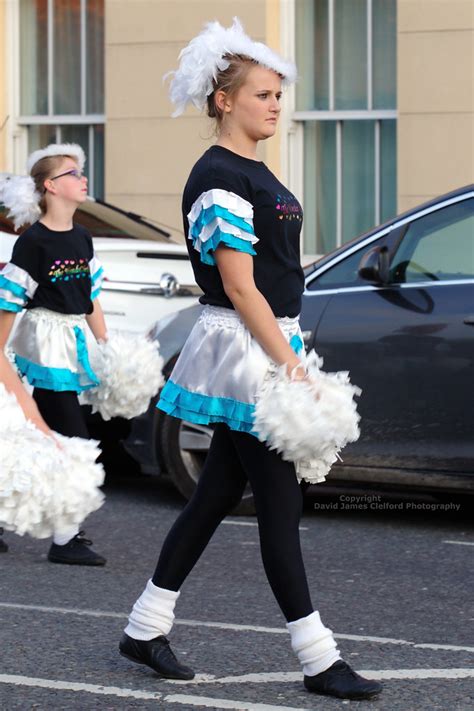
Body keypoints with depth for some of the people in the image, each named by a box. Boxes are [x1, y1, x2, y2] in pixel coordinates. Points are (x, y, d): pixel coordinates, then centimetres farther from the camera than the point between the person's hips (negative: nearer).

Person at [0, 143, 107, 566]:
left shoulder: (81, 239, 11)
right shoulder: (34, 242, -13)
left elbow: (91, 298, 18)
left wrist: (107, 344, 15)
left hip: (71, 343, 8)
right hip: (45, 344, -8)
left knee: (41, 439, 12)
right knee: (75, 443, -11)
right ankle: (65, 540, -6)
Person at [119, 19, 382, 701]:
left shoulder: (252, 173, 16)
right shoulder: (219, 180, -15)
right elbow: (239, 287, -19)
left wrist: (288, 356, 20)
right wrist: (290, 364, -19)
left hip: (267, 345, 10)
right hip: (244, 349, -10)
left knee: (219, 491, 13)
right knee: (280, 504, -6)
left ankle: (145, 629, 20)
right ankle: (319, 660, -1)